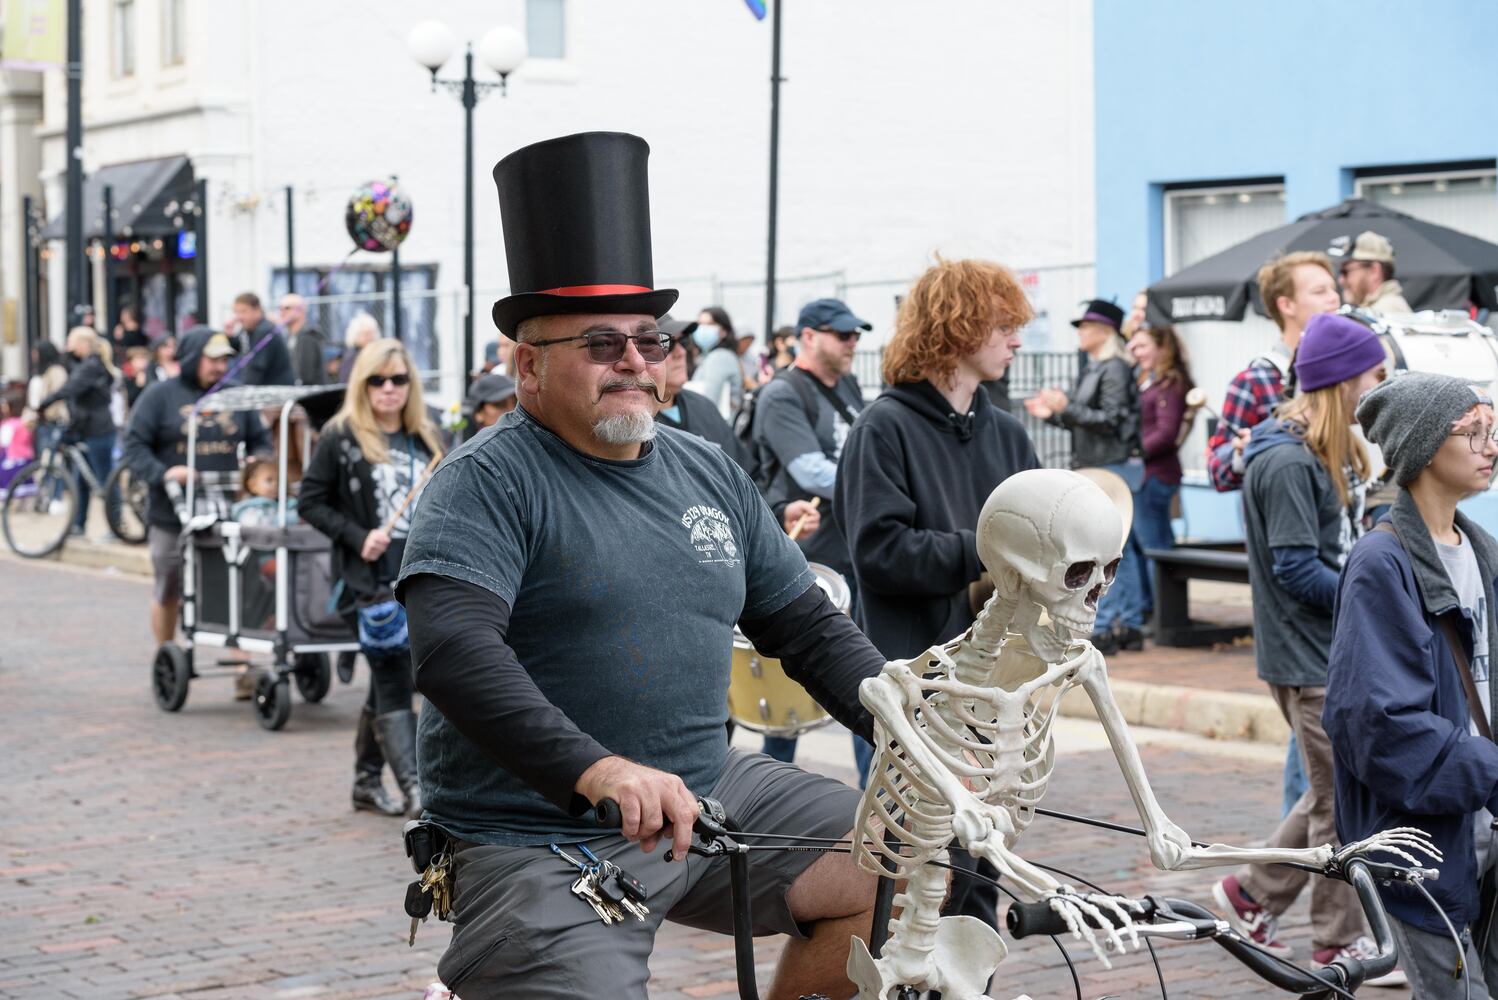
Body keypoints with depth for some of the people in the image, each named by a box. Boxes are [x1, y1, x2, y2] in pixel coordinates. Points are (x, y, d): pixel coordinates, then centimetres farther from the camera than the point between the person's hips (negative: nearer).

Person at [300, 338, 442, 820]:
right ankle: (415, 789, -17)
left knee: (387, 680, 12)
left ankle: (367, 781, 23)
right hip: (368, 579, -6)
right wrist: (358, 538, -15)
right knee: (393, 681, -12)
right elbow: (310, 502, -4)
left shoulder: (424, 438, 13)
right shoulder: (341, 436, -4)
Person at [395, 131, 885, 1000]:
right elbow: (451, 647, -25)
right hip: (542, 844, -6)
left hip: (708, 800, 6)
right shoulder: (489, 484, -9)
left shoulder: (711, 475, 12)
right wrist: (596, 770, -37)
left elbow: (810, 626, 15)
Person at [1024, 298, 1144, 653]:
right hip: (1096, 466, 10)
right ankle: (1131, 626, 16)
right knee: (1121, 547, 12)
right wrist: (1051, 414, 13)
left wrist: (1066, 407, -22)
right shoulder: (1092, 369, 16)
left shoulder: (1114, 370, -12)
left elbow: (1111, 420, -18)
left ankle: (1103, 629, -8)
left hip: (1113, 466, -10)